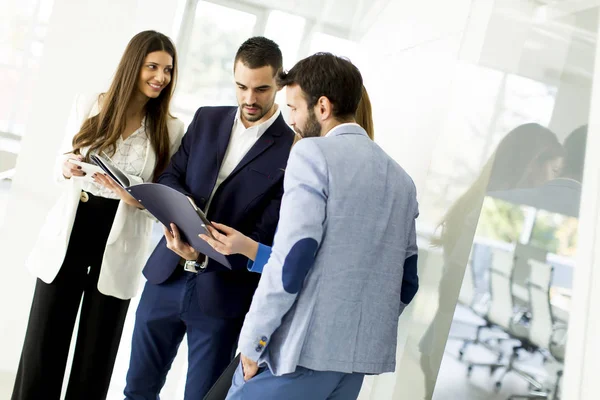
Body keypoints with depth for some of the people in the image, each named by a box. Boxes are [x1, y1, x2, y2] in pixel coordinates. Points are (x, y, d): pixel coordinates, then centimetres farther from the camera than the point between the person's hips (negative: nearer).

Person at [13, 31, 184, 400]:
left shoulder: (171, 130, -3)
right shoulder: (89, 107, 1)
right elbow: (62, 168, 8)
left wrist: (138, 199, -21)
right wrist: (67, 168, -15)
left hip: (119, 249, -1)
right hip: (68, 236, 1)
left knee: (97, 350, 11)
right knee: (44, 342, 8)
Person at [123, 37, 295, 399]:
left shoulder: (294, 149, -11)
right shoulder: (207, 119, 7)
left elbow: (268, 235, -13)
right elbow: (170, 177, 9)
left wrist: (205, 255, -26)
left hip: (222, 294, -5)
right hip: (167, 276, 5)